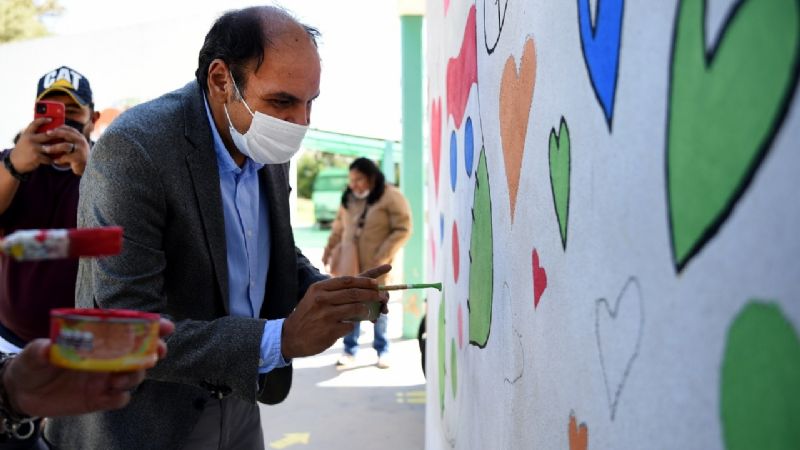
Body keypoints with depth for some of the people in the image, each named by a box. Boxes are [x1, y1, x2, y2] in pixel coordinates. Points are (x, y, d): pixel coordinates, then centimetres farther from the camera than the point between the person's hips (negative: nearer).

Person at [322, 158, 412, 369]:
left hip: (376, 264, -4)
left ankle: (382, 350, 21)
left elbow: (402, 229, -14)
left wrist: (383, 256, -19)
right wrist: (330, 246, 6)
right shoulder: (349, 197, 5)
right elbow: (340, 224, 17)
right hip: (351, 262, 4)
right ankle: (350, 350, 14)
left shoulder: (392, 198, -13)